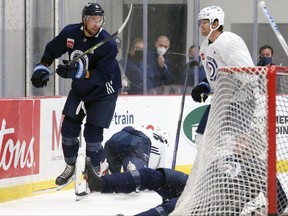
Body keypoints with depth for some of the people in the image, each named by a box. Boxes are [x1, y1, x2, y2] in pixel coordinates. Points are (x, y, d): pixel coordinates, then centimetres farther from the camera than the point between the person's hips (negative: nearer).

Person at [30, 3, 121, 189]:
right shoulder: (70, 33, -14)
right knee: (69, 127, 3)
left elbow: (102, 76, -33)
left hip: (103, 91, -5)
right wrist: (42, 68, -6)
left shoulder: (108, 44, -28)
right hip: (79, 88, 5)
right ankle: (71, 168, 24)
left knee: (93, 133, -10)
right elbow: (52, 51, 5)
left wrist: (79, 72, -44)